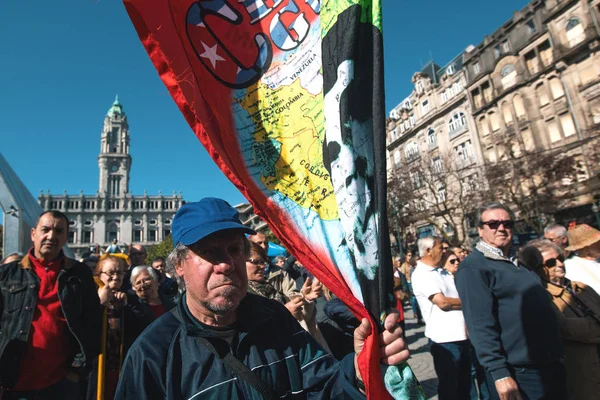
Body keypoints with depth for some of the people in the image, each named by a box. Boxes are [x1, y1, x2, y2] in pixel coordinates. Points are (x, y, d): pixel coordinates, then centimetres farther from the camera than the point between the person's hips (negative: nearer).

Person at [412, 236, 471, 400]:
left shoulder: (442, 271, 11)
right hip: (445, 339, -8)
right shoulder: (420, 274, -15)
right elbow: (442, 302, -21)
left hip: (462, 335, 8)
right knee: (449, 386, 9)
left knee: (464, 383, 23)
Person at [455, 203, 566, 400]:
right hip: (520, 373, -8)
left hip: (552, 365, 9)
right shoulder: (473, 267, -16)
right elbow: (480, 325, -22)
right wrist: (499, 372, -25)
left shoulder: (517, 262, 12)